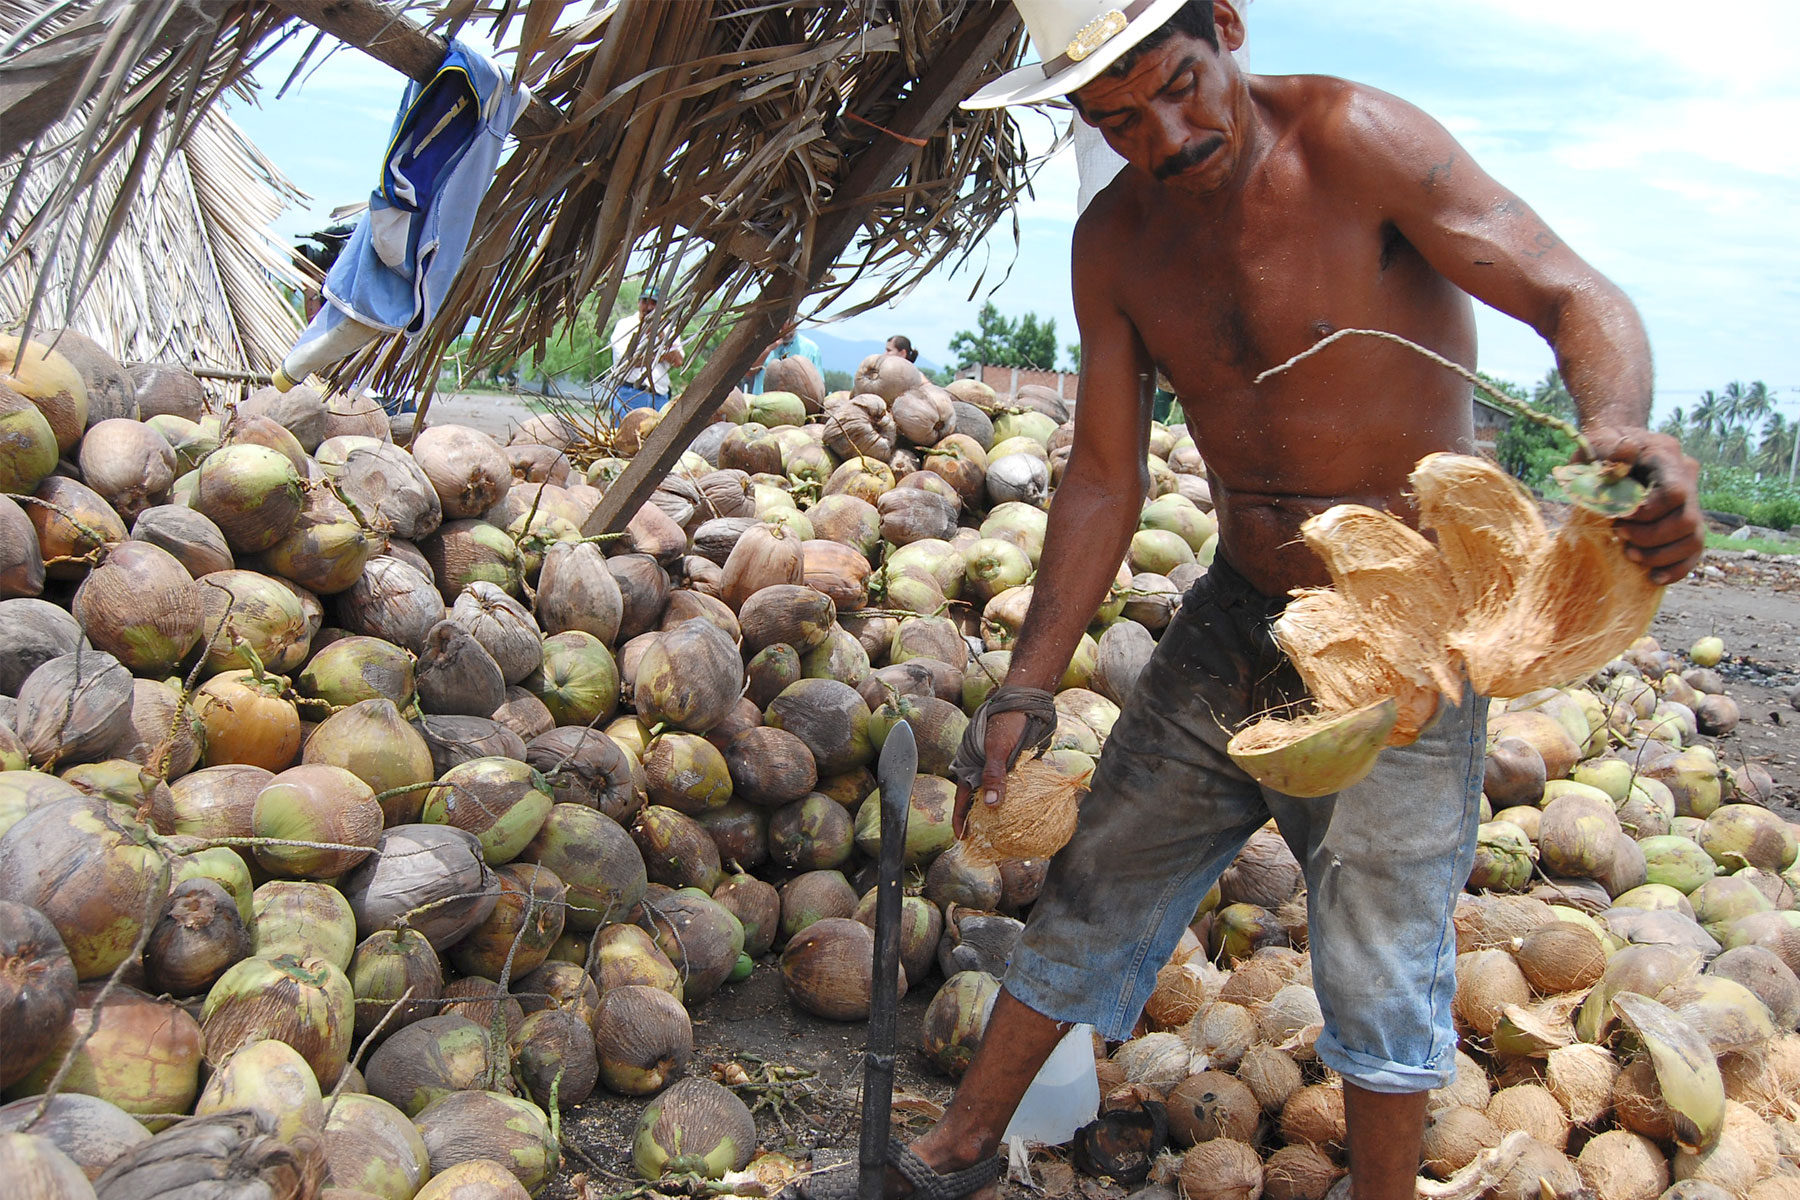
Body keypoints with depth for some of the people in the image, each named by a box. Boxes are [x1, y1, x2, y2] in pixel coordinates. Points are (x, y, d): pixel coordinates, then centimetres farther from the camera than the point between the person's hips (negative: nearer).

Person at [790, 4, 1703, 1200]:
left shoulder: (1353, 142, -19)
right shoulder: (1116, 242, -2)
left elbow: (1578, 298, -20)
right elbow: (1104, 480, 2)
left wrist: (1619, 431, -43)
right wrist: (1026, 691, -1)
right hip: (1236, 616, 5)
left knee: (1379, 957, 0)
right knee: (1100, 885, 12)